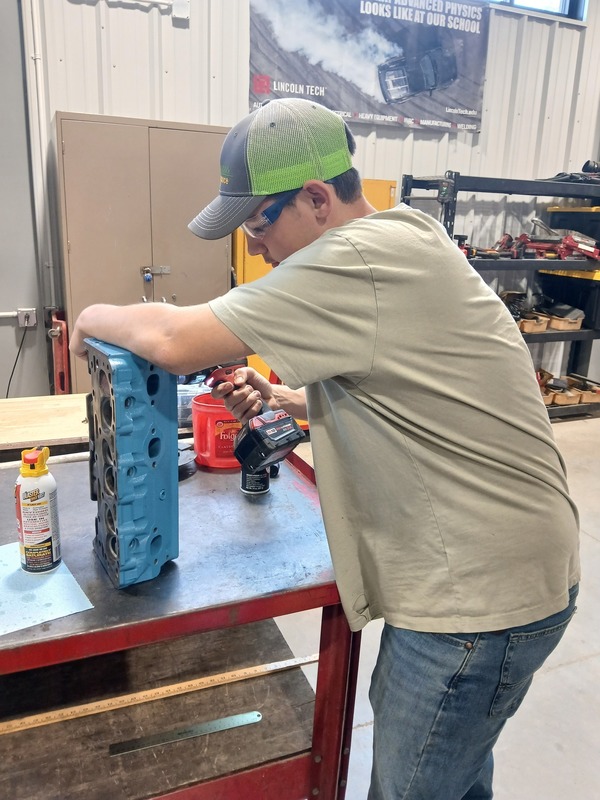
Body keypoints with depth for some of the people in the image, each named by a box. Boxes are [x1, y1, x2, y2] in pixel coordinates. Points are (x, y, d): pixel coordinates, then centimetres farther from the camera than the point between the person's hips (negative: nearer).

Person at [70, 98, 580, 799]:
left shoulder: (362, 260, -24)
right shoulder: (400, 243, 9)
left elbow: (176, 342, -24)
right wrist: (281, 399, 6)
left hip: (482, 596, -9)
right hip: (485, 569, 10)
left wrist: (93, 317, -3)